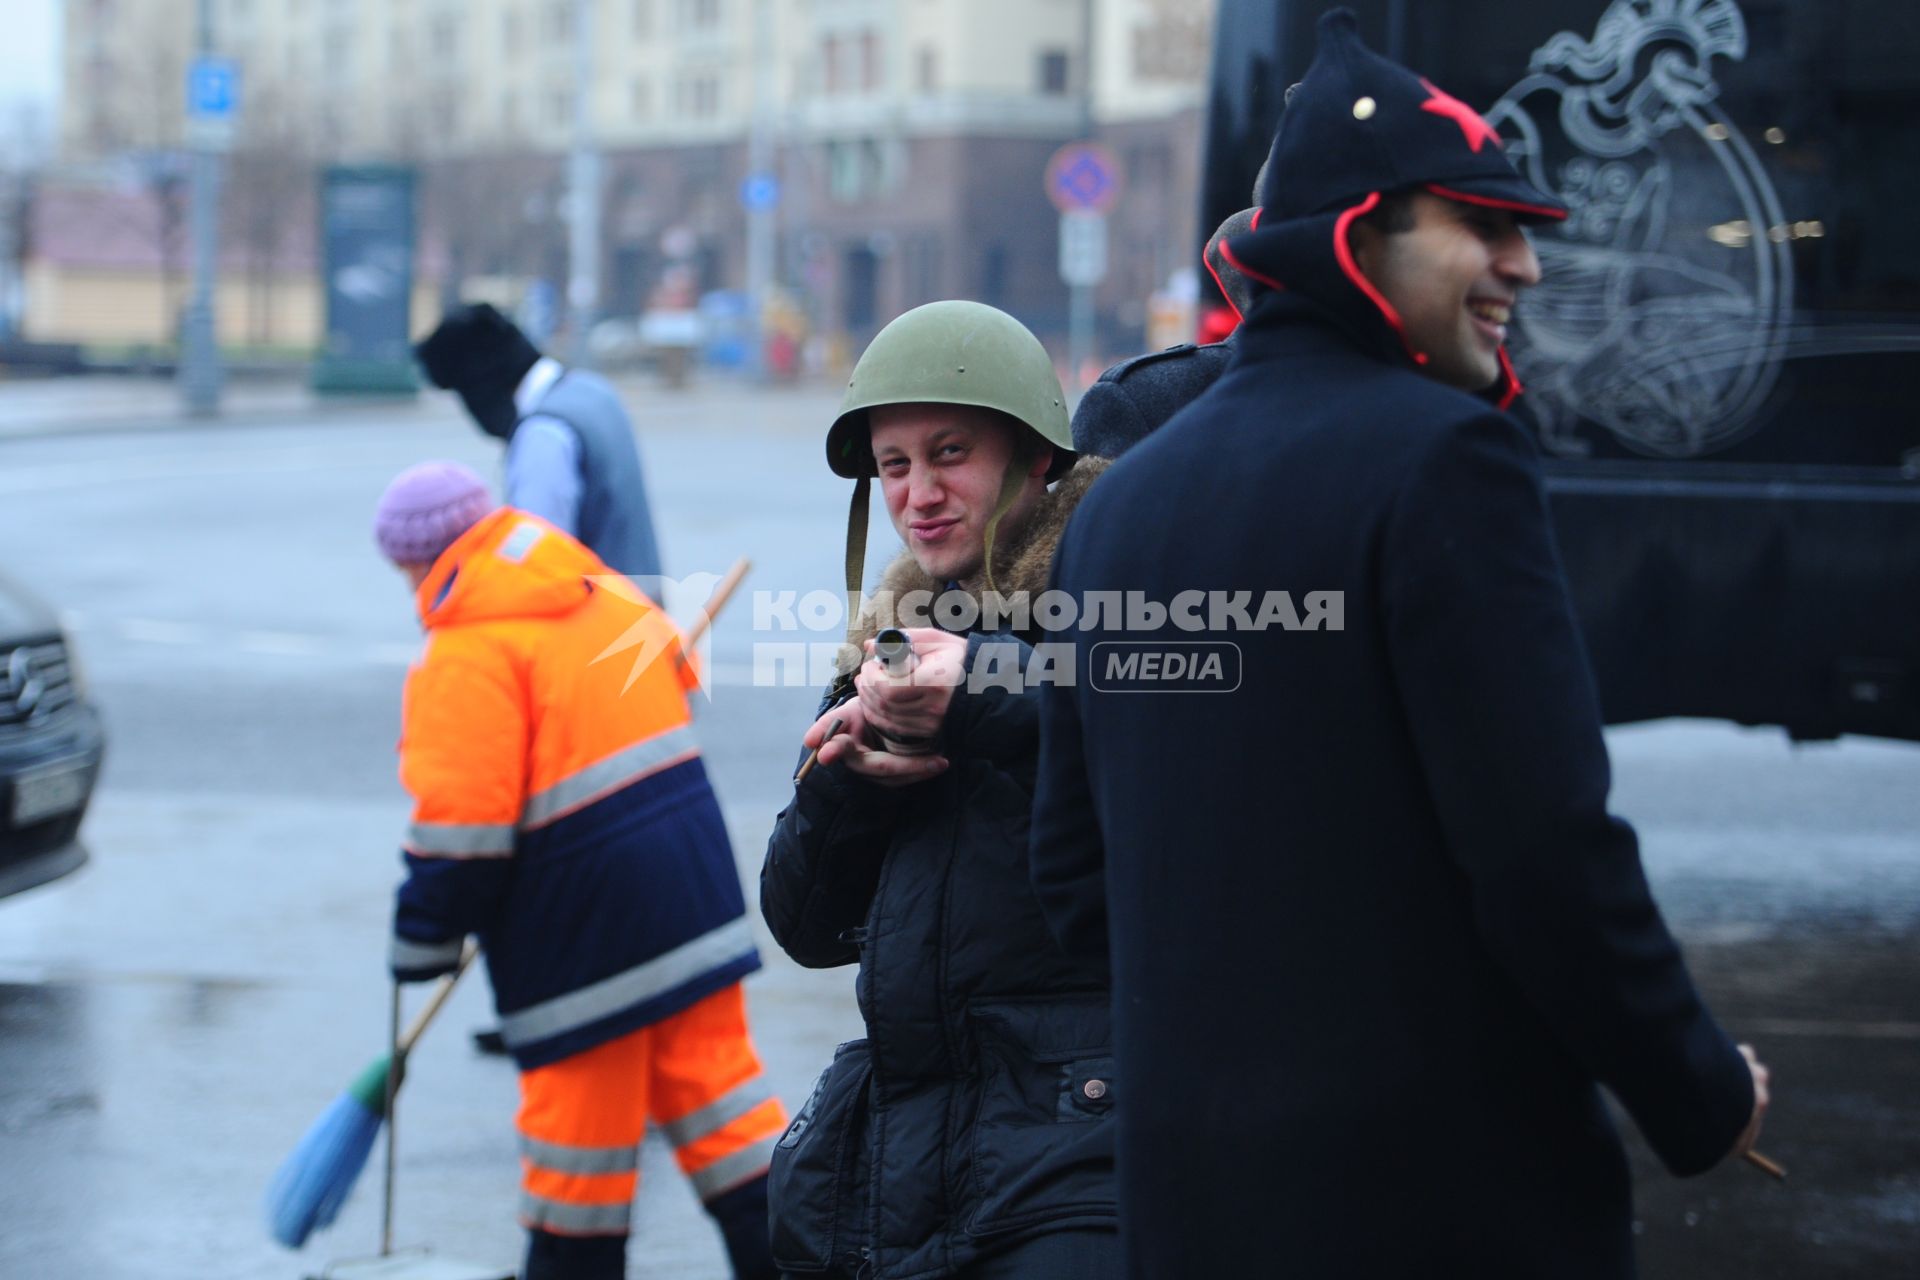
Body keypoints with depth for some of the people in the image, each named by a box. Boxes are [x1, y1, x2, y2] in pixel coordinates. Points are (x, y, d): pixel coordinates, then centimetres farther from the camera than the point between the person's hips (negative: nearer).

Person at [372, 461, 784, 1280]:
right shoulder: (604, 593, 9)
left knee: (579, 1103, 6)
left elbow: (461, 819, -18)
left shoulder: (466, 651, -15)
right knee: (710, 1068, 12)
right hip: (689, 871, 7)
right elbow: (675, 673, 23)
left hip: (582, 906, -7)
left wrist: (423, 942, -7)